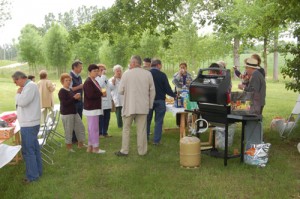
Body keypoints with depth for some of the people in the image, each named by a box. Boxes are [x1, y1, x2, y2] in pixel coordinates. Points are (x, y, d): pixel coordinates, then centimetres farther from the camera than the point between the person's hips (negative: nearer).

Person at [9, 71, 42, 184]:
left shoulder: (30, 86, -15)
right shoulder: (28, 86, 15)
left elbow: (22, 102, -24)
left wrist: (18, 93, -6)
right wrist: (17, 115, 19)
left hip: (29, 124, -10)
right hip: (29, 123, 10)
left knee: (28, 150, -3)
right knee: (34, 148, 15)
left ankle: (32, 176, 5)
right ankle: (37, 171, 25)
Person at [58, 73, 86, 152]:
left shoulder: (70, 90, 13)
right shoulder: (62, 91, -13)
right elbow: (64, 103, -20)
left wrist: (77, 97, 1)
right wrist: (74, 98, -23)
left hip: (74, 112, 9)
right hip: (66, 114, -9)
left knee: (80, 127, 12)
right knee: (68, 130, -1)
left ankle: (80, 144, 26)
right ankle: (69, 146, 14)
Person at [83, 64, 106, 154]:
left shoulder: (94, 81, 14)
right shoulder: (88, 82, -16)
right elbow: (90, 95, -24)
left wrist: (101, 93, 0)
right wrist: (101, 94, -13)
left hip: (94, 108, 10)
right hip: (91, 108, -10)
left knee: (91, 128, 13)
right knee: (94, 128, -4)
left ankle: (90, 147, 21)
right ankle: (95, 147, 5)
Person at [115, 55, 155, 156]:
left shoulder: (126, 74, -7)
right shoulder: (148, 74, 0)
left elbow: (120, 91, -4)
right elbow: (152, 91, 3)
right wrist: (150, 104, 12)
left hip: (129, 106, -2)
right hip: (143, 106, 2)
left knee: (126, 129, 11)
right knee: (142, 129, 8)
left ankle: (124, 151, 15)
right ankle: (142, 151, 14)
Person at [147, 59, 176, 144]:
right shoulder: (162, 75, -10)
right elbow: (167, 89, -9)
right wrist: (175, 96, 8)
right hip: (159, 100, -2)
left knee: (147, 120, 15)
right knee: (158, 121, 6)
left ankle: (145, 138, 22)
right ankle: (156, 140, 9)